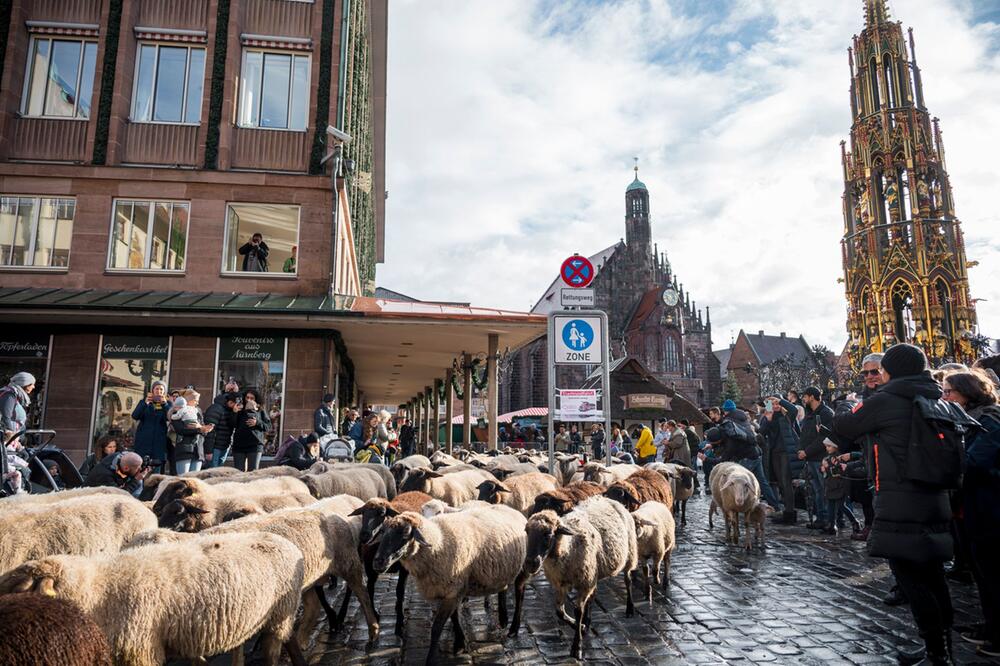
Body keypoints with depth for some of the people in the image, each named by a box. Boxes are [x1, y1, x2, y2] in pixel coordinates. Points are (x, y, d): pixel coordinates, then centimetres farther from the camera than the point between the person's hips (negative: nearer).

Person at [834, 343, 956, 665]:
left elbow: (843, 425, -4)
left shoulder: (885, 401, -12)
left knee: (913, 582, 0)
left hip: (901, 510, -8)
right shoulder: (937, 400, 10)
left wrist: (850, 405, 17)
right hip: (936, 505, 8)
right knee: (933, 578, 17)